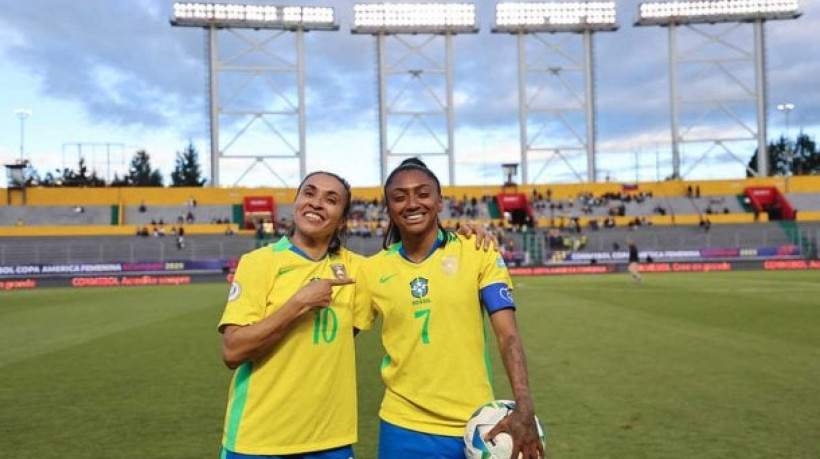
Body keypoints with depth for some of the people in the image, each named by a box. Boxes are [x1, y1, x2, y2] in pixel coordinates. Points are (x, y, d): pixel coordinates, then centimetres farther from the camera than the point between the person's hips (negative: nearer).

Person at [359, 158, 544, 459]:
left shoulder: (478, 254, -5)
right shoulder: (371, 270, -1)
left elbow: (508, 335, -11)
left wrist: (524, 408, -22)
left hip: (475, 425, -1)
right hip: (404, 427, 1)